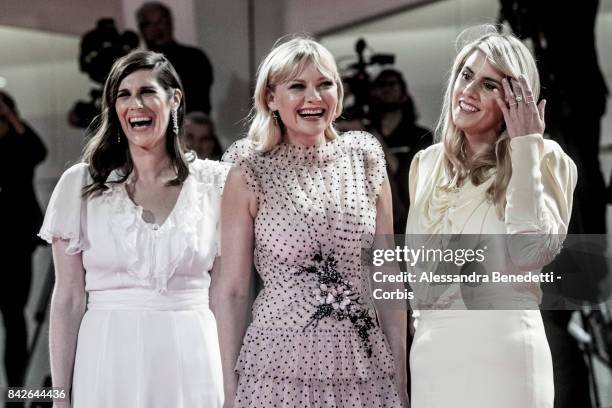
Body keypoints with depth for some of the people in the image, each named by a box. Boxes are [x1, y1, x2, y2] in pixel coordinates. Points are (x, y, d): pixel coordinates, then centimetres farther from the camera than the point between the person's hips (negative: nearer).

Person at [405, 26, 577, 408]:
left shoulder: (543, 160, -3)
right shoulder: (426, 164, 11)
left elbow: (530, 252, -20)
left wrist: (526, 147, -14)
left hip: (502, 350, -5)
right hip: (430, 353, 5)